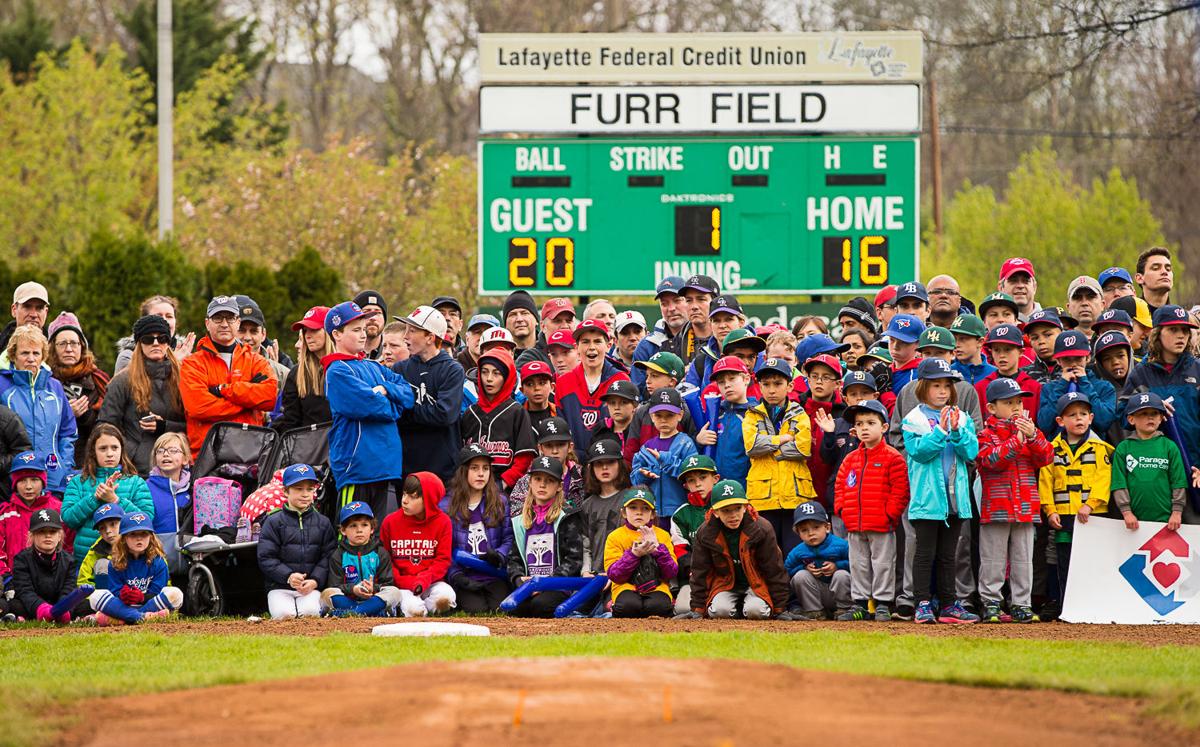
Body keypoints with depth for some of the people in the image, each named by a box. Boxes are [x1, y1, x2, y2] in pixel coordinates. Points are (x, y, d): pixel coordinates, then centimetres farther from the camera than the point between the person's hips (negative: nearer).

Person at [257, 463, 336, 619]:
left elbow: (328, 556, 4)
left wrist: (315, 581, -13)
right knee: (284, 614, -26)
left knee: (309, 612, -27)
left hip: (312, 586, 1)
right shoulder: (274, 522, 2)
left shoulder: (322, 523, 9)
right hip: (279, 586, -1)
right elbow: (266, 558, -3)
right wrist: (288, 577, -17)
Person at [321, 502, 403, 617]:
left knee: (394, 592, -27)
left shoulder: (381, 554, 9)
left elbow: (388, 584, 1)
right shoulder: (338, 556, 8)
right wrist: (353, 589, -21)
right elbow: (334, 586, -1)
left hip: (373, 600, 1)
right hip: (346, 600, -1)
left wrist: (373, 588, -21)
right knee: (327, 593, -27)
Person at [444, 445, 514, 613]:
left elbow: (509, 538, 7)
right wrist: (456, 576, -11)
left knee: (501, 609, -23)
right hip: (464, 578, -2)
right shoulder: (447, 506, 4)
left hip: (495, 577, 2)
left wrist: (499, 556, -13)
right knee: (477, 610, -25)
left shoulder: (500, 503, 10)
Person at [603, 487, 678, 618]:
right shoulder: (615, 537, 6)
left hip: (657, 587, 1)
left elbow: (671, 573, 0)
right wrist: (634, 554, -17)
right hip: (627, 587, 0)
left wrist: (657, 548, -13)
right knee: (629, 605, -36)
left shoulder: (663, 535, 10)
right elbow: (613, 575, -5)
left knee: (658, 606, -35)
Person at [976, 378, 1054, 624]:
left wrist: (1033, 436, -17)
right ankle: (991, 603, 7)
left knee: (1023, 558, 8)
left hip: (1026, 508, 4)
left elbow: (1046, 457, 0)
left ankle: (1022, 604, 13)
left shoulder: (1030, 430, 12)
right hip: (996, 508, -4)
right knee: (993, 559, 2)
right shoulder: (986, 435, -2)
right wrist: (1017, 439, -23)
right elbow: (993, 459, -19)